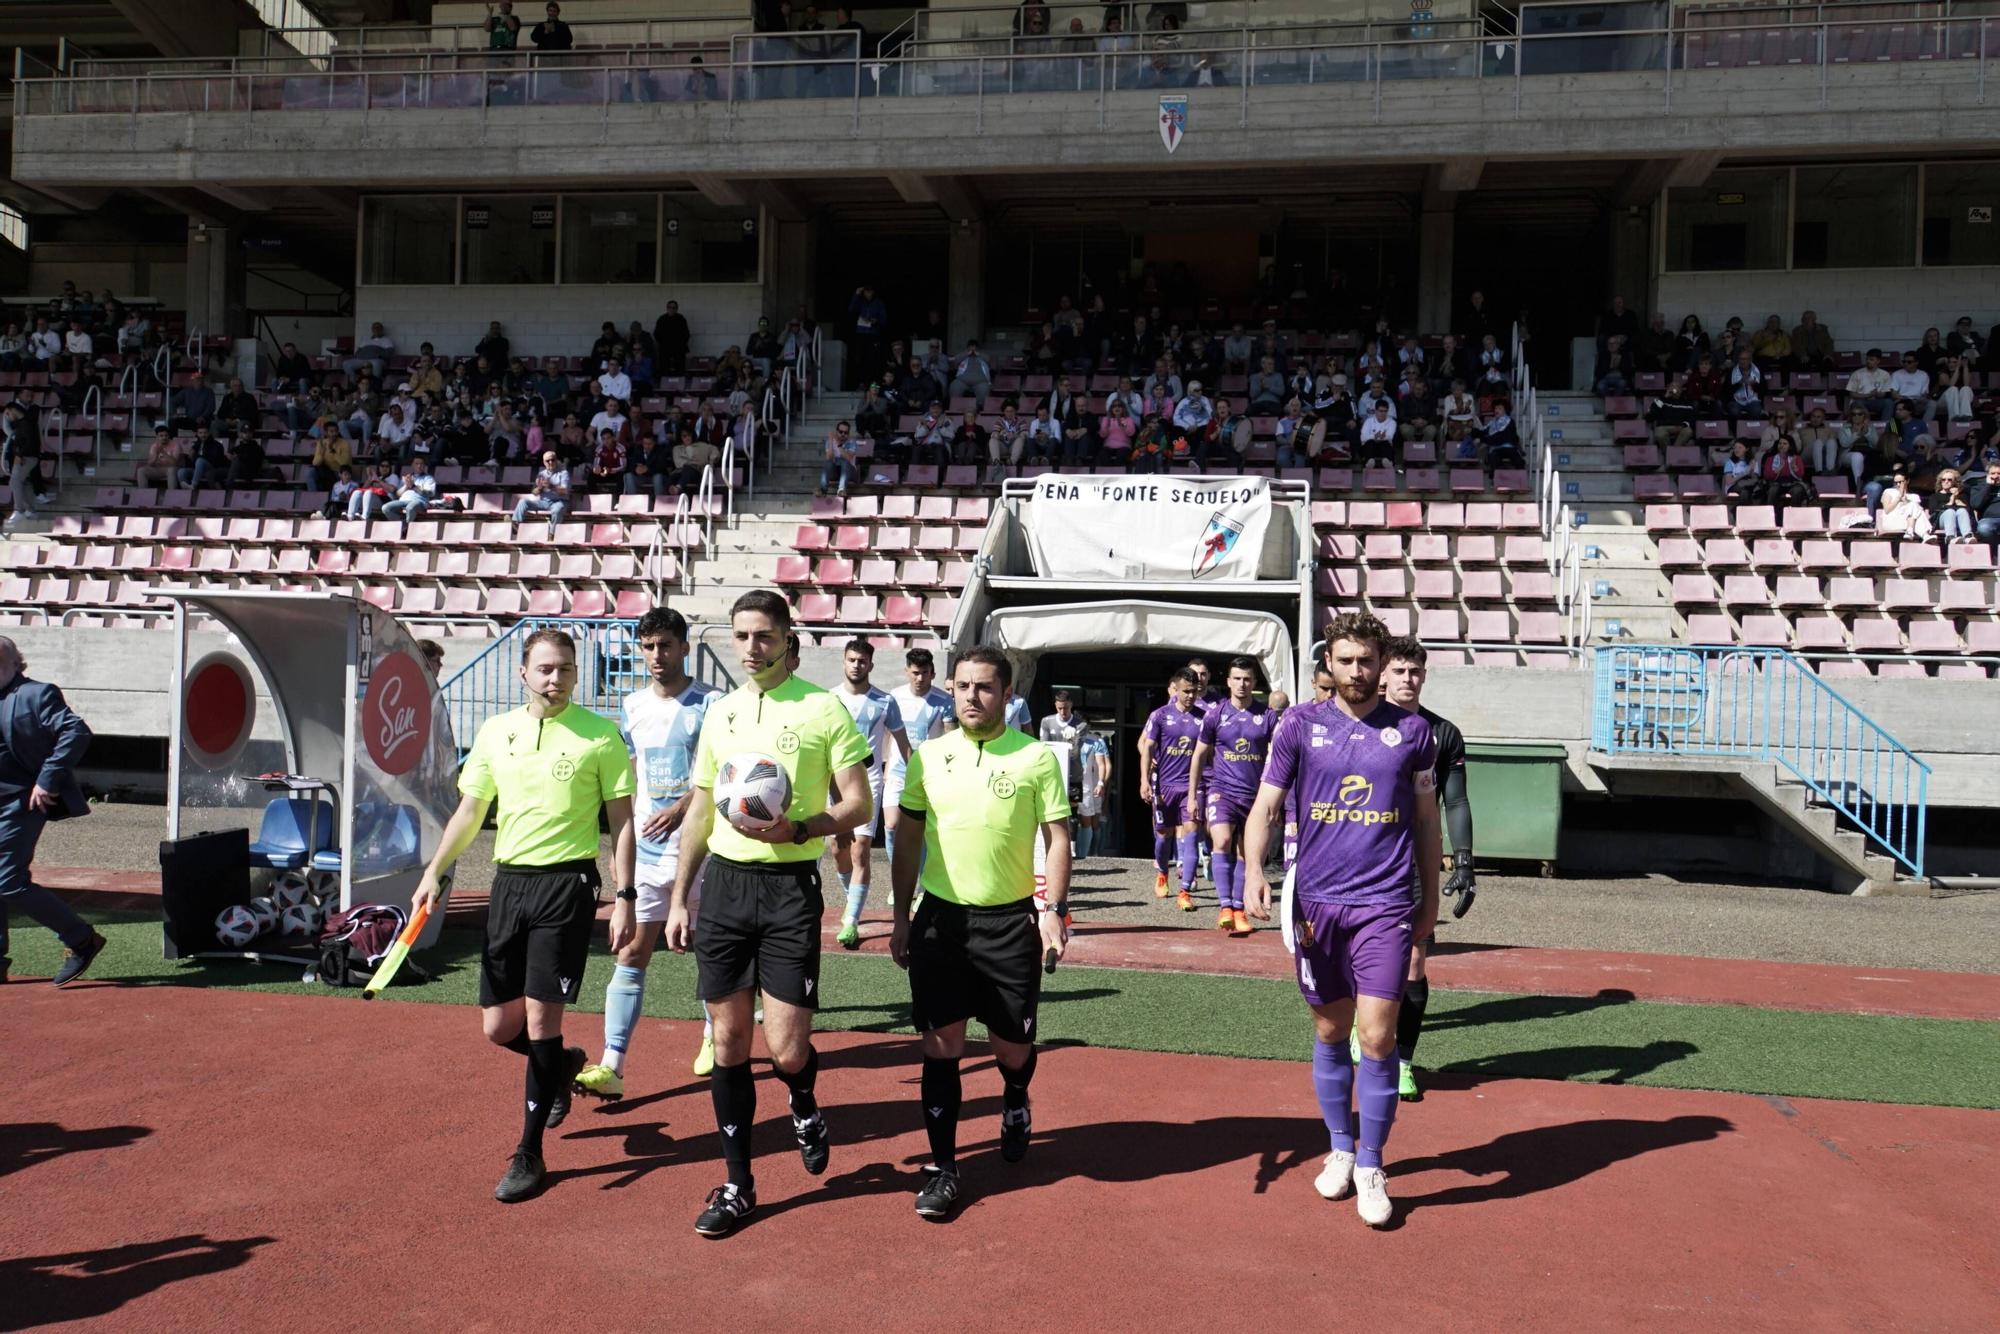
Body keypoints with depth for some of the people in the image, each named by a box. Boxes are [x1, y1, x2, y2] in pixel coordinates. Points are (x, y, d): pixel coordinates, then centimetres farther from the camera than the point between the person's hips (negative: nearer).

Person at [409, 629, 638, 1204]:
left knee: (540, 1015, -6)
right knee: (499, 1026, 7)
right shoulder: (495, 731, 8)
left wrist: (624, 897, -7)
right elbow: (468, 811, 16)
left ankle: (529, 1154, 7)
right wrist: (435, 871, 5)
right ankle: (564, 1066, 39)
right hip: (508, 880, 5)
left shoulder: (600, 735, -3)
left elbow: (621, 821, -2)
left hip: (567, 882, -5)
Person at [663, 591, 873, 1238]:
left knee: (786, 1046, -7)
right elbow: (700, 812, 17)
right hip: (723, 882, 5)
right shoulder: (720, 711, 11)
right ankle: (737, 1184, 19)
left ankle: (805, 1108, 28)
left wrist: (797, 829, -21)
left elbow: (858, 805, -4)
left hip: (791, 886, -4)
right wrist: (678, 899, 14)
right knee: (729, 1039, 7)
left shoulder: (823, 709, -4)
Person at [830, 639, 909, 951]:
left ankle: (851, 922, -12)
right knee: (839, 849, 11)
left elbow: (902, 743, 6)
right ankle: (853, 900, 36)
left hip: (868, 781, -3)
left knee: (860, 850, -12)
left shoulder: (885, 702, 0)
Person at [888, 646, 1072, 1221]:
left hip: (1011, 919, -1)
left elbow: (1057, 837, -1)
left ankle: (1015, 1103, 42)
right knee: (941, 1043, 2)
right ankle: (942, 1166, 13)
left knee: (1011, 1041, 7)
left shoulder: (1036, 757, -4)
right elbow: (908, 840, 9)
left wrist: (1054, 909, -11)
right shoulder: (928, 756, 3)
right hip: (940, 915, 2)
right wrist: (901, 918, 7)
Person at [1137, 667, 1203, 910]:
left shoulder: (1202, 718, 4)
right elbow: (1146, 747, -1)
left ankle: (1185, 891, -9)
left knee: (1189, 833, -9)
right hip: (1164, 783, 0)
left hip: (1191, 784, 1)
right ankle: (1162, 874, 39)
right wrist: (1144, 780, -10)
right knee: (1164, 833, 11)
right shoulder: (1160, 715, -1)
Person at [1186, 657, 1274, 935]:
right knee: (1222, 841, -22)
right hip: (1221, 789, -1)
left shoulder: (1267, 715, 2)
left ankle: (1238, 909, 19)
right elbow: (1200, 755, 9)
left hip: (1254, 793, 1)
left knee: (1245, 853, 8)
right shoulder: (1215, 714, 2)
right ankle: (1225, 907, -23)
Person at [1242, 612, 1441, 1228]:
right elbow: (1265, 806, -1)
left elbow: (1426, 820, 12)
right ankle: (1340, 1150, 29)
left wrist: (1431, 898, 14)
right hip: (1316, 900, 1)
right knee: (1330, 1031, 12)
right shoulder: (1300, 725, 1)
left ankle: (1370, 1168, 9)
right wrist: (1253, 870, -17)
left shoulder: (1411, 730, 3)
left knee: (1377, 1036, -6)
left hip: (1385, 904, -1)